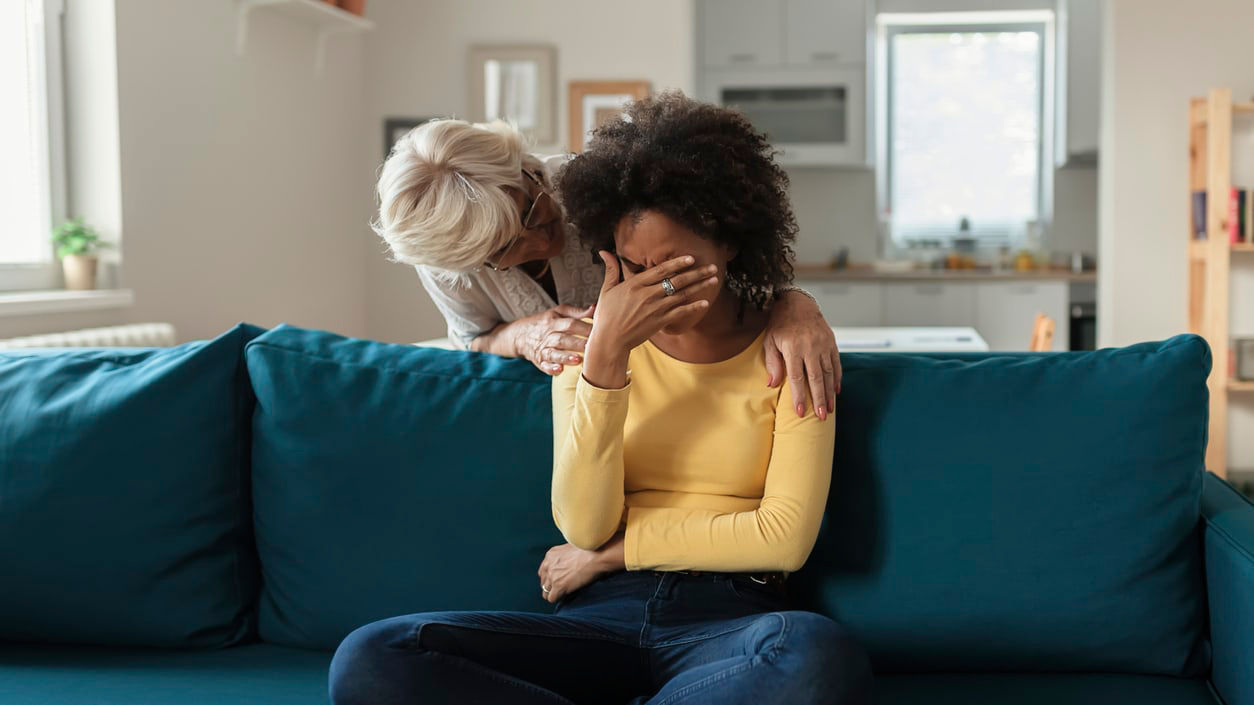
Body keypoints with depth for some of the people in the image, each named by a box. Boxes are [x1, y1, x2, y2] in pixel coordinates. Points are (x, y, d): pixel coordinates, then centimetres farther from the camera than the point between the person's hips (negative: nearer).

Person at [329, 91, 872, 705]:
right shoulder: (590, 342, 11)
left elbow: (786, 537, -5)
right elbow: (584, 527, -3)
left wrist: (613, 551, -2)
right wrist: (606, 355, -13)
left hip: (729, 620, -2)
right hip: (599, 618, 2)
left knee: (819, 655, -41)